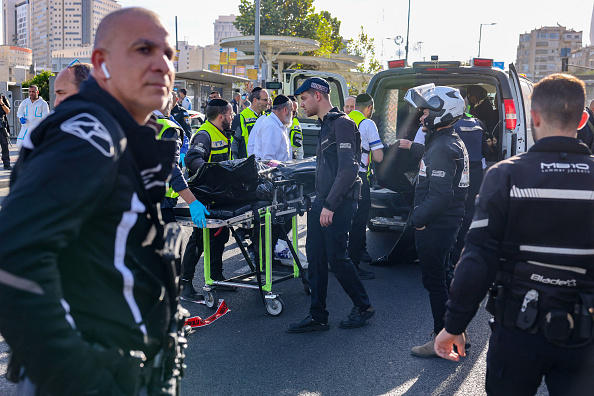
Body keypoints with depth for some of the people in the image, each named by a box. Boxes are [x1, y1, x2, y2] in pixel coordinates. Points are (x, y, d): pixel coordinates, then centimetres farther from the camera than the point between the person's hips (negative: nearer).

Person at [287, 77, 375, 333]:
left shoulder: (342, 124, -13)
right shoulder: (326, 125, 18)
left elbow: (348, 170, -21)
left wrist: (330, 205, -22)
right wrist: (319, 201, 18)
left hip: (339, 204, -9)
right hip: (322, 202, 9)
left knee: (336, 257, -3)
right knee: (315, 257, 7)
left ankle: (363, 307, 17)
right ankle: (317, 317, 15)